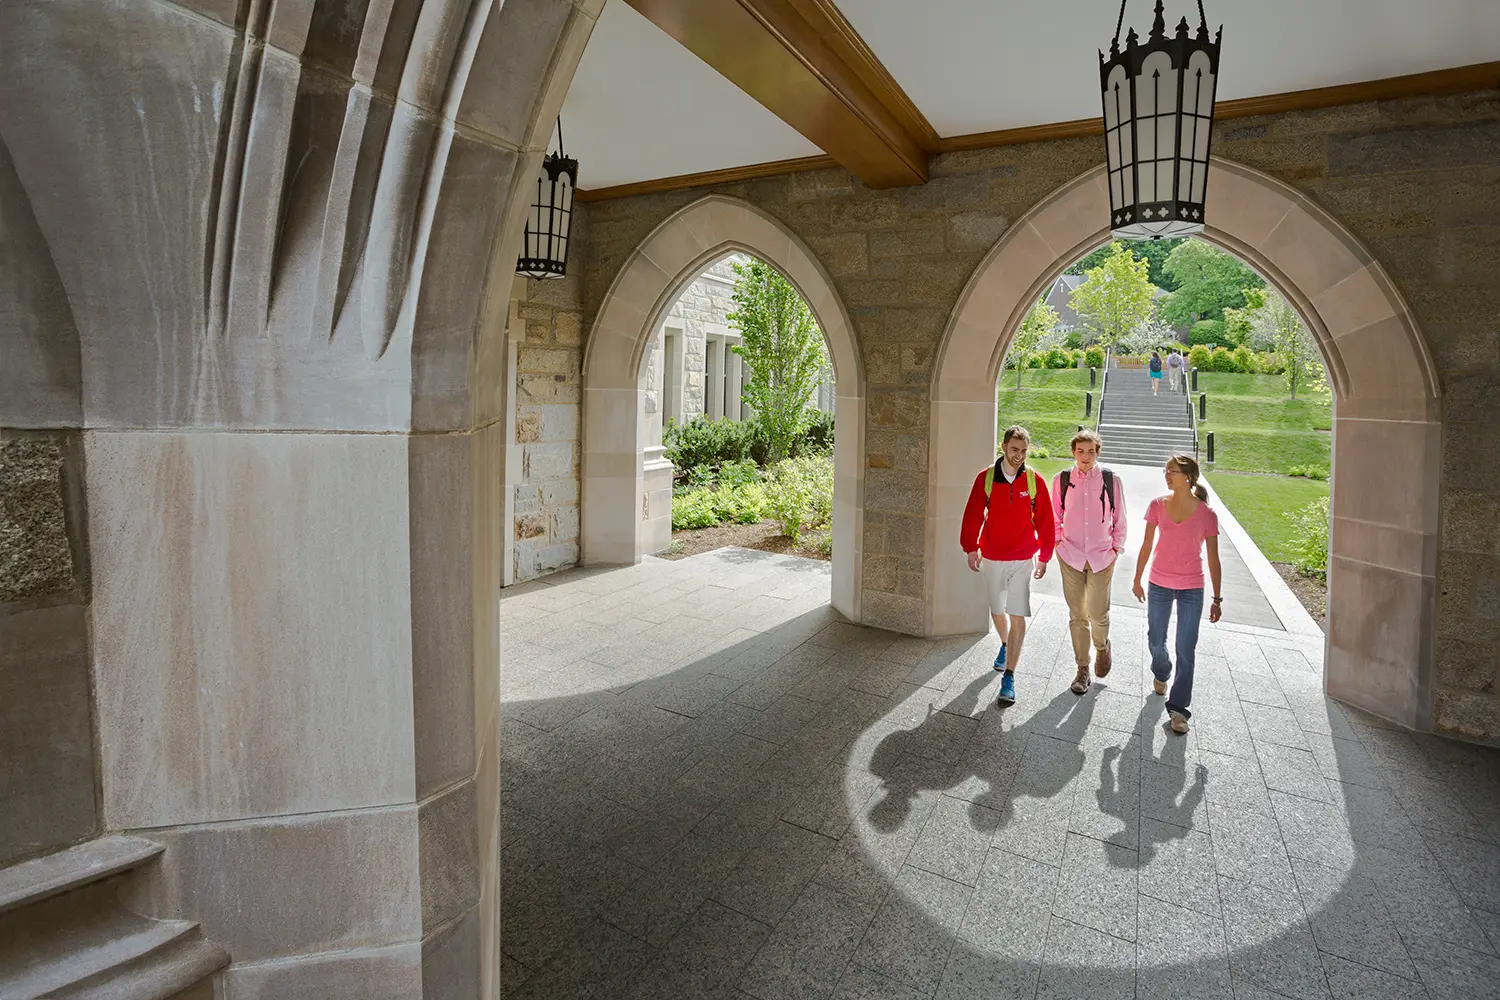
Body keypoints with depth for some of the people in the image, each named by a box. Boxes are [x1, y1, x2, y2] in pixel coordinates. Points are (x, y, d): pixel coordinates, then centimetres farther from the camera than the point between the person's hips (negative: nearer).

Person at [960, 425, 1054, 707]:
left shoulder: (1035, 481, -5)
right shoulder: (985, 478, -4)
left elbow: (1045, 521, 1)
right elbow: (973, 515, 1)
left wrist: (1044, 556, 4)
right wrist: (971, 549, 0)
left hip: (1022, 560, -1)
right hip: (992, 558, 2)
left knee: (1018, 617, -6)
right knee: (997, 611, 16)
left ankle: (1008, 679, -1)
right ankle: (1005, 646, 47)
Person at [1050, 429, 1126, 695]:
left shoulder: (1110, 479, -2)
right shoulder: (1061, 480, 0)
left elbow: (1119, 517, 6)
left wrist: (1116, 547, 3)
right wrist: (1058, 543, 3)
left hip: (1102, 556, -1)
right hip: (1070, 556, 1)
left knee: (1098, 613, -2)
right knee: (1077, 615, 5)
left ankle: (1102, 646, 33)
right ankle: (1083, 669, 18)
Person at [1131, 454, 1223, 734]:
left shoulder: (1206, 514, -10)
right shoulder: (1158, 506, -5)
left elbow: (1213, 559, -4)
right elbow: (1146, 546, 4)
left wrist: (1217, 598, -1)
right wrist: (1137, 580, 9)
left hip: (1191, 590, -2)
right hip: (1159, 585, 2)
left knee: (1186, 650, 1)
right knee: (1156, 642, 14)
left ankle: (1178, 708, 12)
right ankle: (1161, 675, 46)